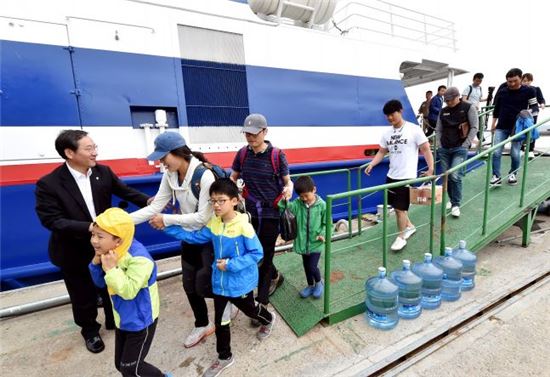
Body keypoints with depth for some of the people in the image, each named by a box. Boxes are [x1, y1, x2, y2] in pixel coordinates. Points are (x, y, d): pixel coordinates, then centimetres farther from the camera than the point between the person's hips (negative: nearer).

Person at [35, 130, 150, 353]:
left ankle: (114, 321, 48)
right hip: (74, 252, -3)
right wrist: (89, 227, -35)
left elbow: (125, 191, -4)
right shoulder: (48, 184, -20)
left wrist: (148, 202, -19)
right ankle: (90, 331, 46)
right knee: (84, 297, 18)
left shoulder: (103, 172, -10)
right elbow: (51, 220, -23)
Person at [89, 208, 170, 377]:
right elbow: (100, 283, 3)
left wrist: (111, 268, -32)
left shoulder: (139, 258, -31)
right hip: (123, 319, 8)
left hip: (140, 321, -7)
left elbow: (129, 291, -31)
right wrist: (96, 263, -14)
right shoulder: (110, 252, -6)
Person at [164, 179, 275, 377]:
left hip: (241, 283, -5)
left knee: (250, 310, 23)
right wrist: (167, 226, -4)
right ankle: (224, 357, 42)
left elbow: (257, 253, -22)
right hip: (220, 282, 5)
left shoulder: (243, 226, -27)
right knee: (220, 320, 17)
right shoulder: (213, 223, -7)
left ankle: (269, 319, 58)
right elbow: (194, 237, 2)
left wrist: (231, 265, -26)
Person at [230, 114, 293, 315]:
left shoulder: (277, 155, -10)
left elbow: (287, 180, -2)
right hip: (250, 212, 4)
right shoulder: (242, 154, 0)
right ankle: (275, 276, 49)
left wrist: (289, 188, -24)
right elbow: (233, 178, 11)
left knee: (264, 257, 5)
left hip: (271, 214, -4)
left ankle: (261, 304, 24)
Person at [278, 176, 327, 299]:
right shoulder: (297, 203, -7)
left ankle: (319, 283, 31)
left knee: (312, 267, -3)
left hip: (315, 243, -3)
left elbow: (327, 223, -4)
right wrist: (284, 199, -35)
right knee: (306, 266, 18)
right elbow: (284, 208, -18)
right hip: (302, 242, 3)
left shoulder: (322, 205, -12)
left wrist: (323, 234, -18)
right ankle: (310, 285, 43)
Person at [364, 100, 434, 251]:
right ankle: (409, 226, 42)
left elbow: (425, 149, -6)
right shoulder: (387, 133, 8)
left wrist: (431, 168, -14)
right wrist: (371, 164, -7)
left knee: (400, 208, -1)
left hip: (407, 177, -6)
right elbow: (381, 152, 10)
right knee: (396, 206, 17)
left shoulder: (414, 129, -7)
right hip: (391, 175, 6)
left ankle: (402, 237, 18)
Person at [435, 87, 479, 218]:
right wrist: (439, 145, 6)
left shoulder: (469, 108, 0)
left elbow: (474, 127, -3)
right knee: (446, 176, 6)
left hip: (460, 149, -4)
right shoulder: (443, 111, 11)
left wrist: (465, 144, -10)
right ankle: (451, 200, 24)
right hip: (444, 149, 4)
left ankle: (456, 204, -2)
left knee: (455, 176, -14)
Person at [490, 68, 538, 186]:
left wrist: (529, 113, -20)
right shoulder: (501, 91, 4)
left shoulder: (529, 91, -2)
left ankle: (513, 174, 20)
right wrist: (493, 124, 12)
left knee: (515, 153, 1)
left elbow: (535, 107, 2)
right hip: (501, 127, 2)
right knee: (496, 152, -7)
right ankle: (496, 176, -3)